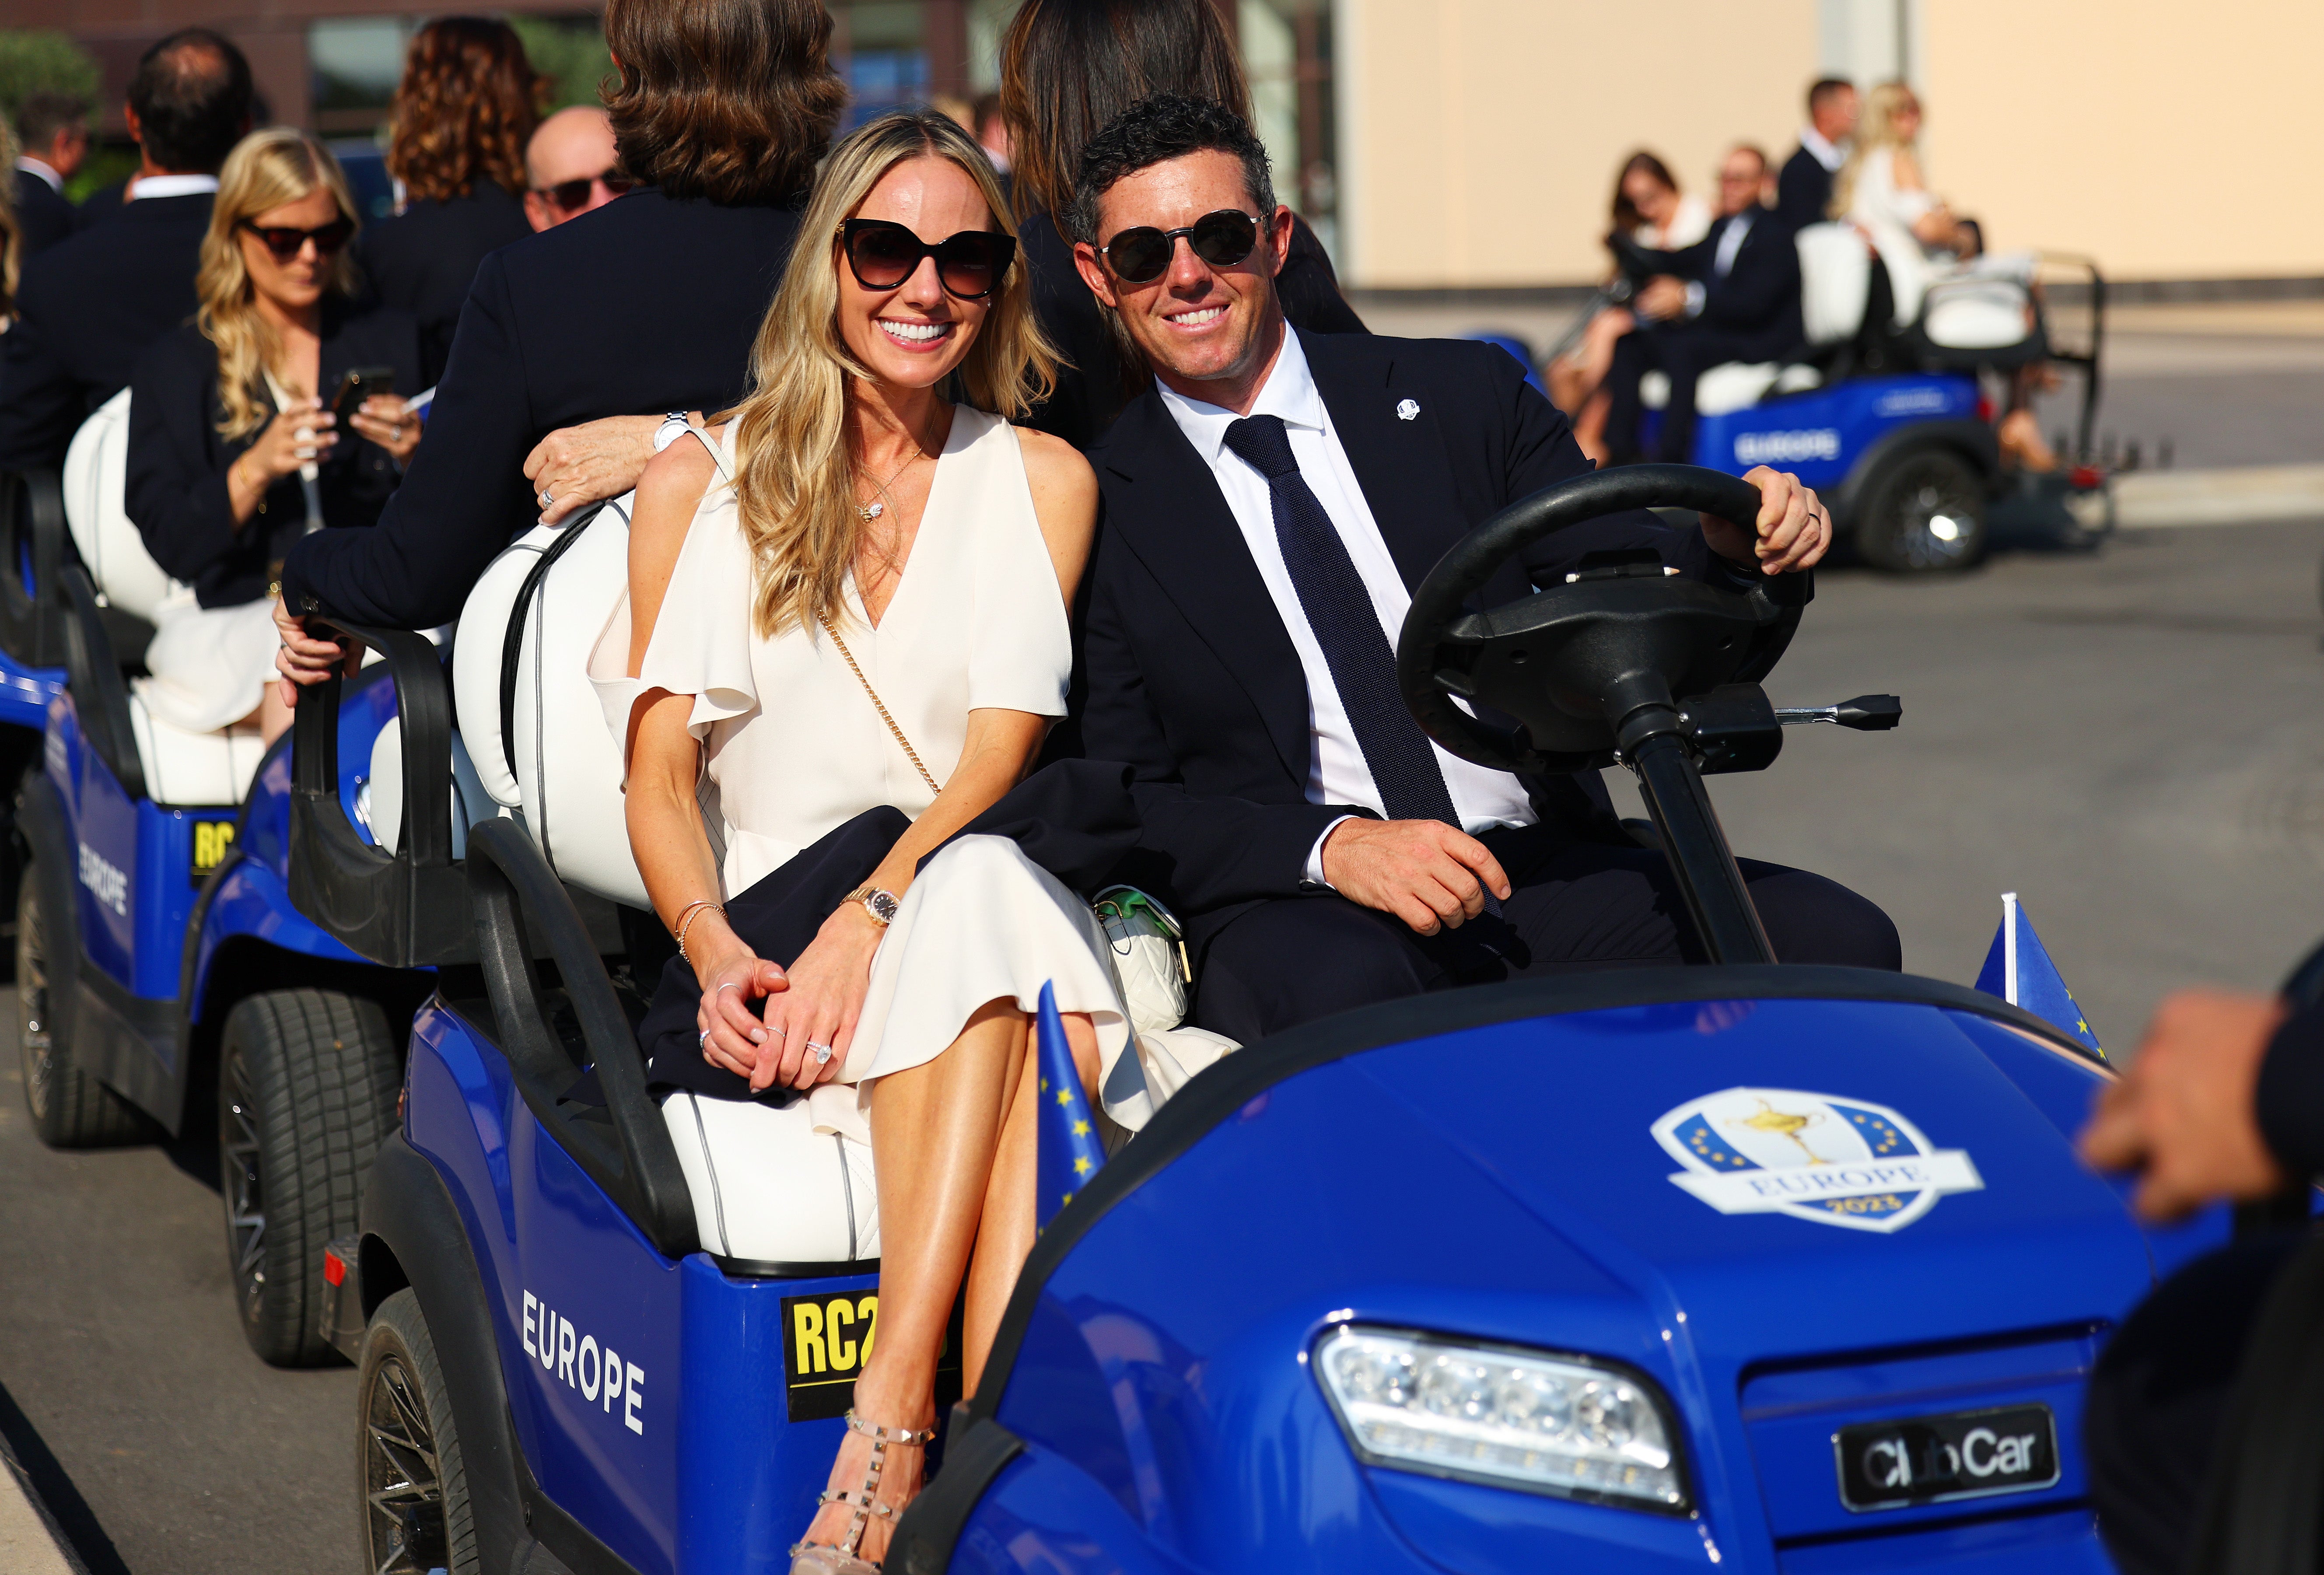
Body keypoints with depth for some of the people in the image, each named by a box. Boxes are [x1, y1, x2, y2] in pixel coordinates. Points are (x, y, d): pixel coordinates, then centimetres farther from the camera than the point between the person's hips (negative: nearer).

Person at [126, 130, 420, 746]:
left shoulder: (392, 339, 18)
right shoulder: (176, 366, 13)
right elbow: (171, 542, 2)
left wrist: (419, 456, -8)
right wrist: (255, 470, -14)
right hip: (234, 619, -1)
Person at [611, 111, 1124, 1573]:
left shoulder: (1044, 480, 12)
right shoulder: (703, 482, 13)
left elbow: (1006, 755, -2)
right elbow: (659, 777, 6)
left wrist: (878, 914, -21)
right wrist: (715, 949, -15)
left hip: (993, 917, 1)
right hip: (765, 940, -1)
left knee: (972, 889, -36)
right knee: (984, 896, -33)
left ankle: (894, 1418, -45)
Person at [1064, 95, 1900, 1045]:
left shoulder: (1462, 397, 13)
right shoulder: (1100, 512, 5)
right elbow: (1121, 813, -1)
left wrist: (1731, 546, -14)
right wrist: (1332, 846, -17)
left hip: (1542, 868, 4)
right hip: (1296, 912, -3)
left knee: (1837, 940, -20)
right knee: (1341, 990, -40)